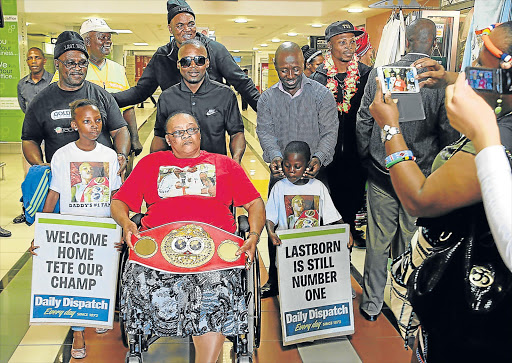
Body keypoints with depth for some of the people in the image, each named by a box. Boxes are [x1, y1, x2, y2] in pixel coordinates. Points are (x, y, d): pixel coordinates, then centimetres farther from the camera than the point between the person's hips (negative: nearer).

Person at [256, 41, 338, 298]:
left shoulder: (321, 94, -1)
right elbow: (265, 132, -3)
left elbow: (329, 131, -6)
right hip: (280, 173, 2)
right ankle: (275, 281, 23)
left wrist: (319, 158, -24)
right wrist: (275, 156, -23)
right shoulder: (267, 99, 6)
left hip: (315, 172, -2)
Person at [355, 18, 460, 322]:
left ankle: (372, 304, 23)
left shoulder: (380, 74, -6)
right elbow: (449, 132, -6)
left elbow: (363, 122, -1)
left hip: (381, 171, 1)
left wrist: (366, 157, 13)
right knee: (413, 243, 13)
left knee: (378, 240, 10)